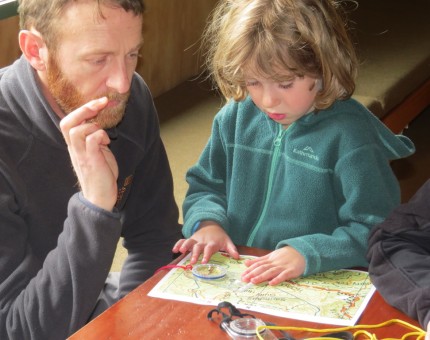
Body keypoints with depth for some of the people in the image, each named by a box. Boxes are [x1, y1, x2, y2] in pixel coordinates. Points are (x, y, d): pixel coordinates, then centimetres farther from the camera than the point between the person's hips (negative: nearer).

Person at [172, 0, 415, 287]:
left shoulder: (349, 135, -13)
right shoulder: (236, 117, 5)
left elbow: (376, 231, -14)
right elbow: (205, 185, 19)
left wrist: (306, 253, -26)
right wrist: (207, 223, -3)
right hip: (234, 279, 4)